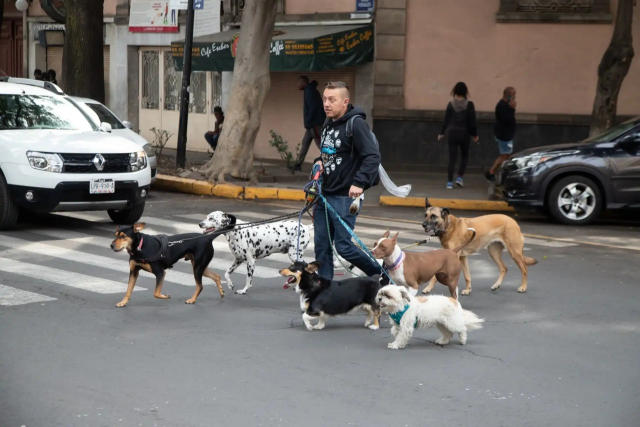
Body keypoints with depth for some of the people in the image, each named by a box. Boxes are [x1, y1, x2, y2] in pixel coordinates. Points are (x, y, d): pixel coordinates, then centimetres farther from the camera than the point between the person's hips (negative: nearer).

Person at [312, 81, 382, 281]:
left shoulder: (356, 124, -15)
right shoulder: (328, 124, 12)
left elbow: (373, 156, -22)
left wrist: (359, 182, -31)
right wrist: (319, 162, 7)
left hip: (345, 197, -8)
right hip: (324, 194, 8)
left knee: (343, 246, -4)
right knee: (322, 245, 7)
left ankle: (382, 274, 15)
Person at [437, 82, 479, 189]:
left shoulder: (451, 104, -3)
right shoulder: (469, 105, -7)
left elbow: (446, 120, 2)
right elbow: (472, 121, -4)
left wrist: (442, 133, 14)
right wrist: (475, 135, 7)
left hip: (451, 133, 1)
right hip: (464, 133, -1)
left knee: (452, 158, 4)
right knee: (464, 156, 18)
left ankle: (449, 182, -1)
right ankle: (459, 177, 6)